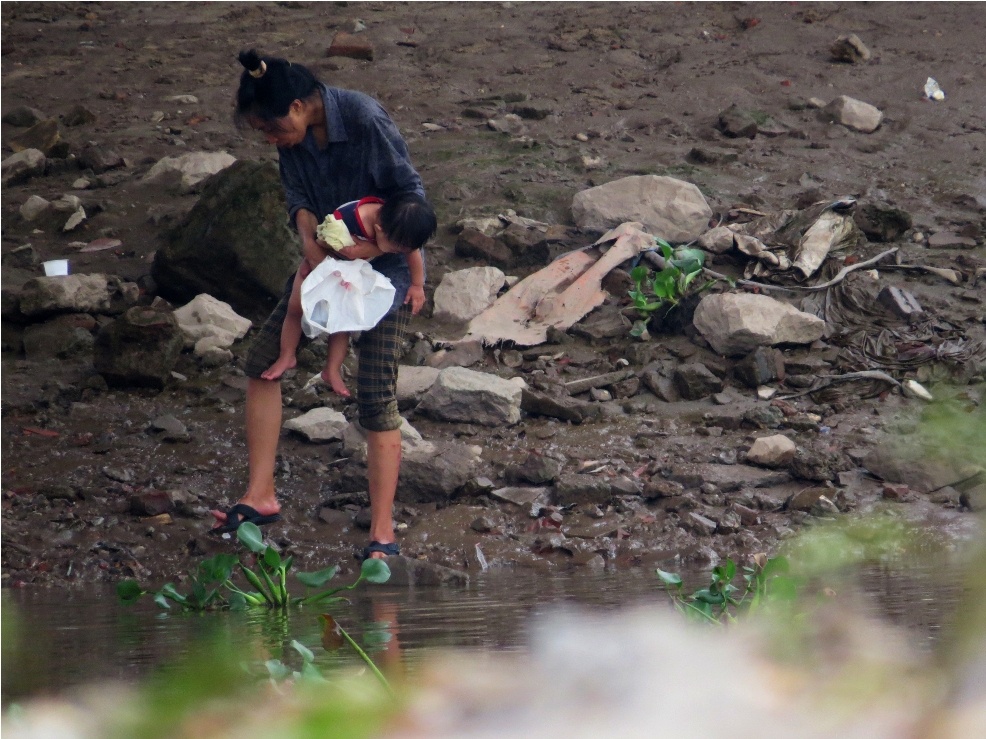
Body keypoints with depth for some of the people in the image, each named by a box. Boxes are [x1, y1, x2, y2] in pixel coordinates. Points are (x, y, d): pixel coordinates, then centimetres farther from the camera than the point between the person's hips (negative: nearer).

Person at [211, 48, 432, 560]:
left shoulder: (364, 119, -25)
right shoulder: (295, 135, -6)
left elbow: (411, 191, -20)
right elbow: (297, 195, 0)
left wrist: (376, 246, -28)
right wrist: (309, 237, -20)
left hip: (385, 265, -7)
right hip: (329, 261, 7)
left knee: (376, 396, -10)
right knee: (261, 362, 1)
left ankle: (382, 534, -5)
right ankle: (260, 496, 8)